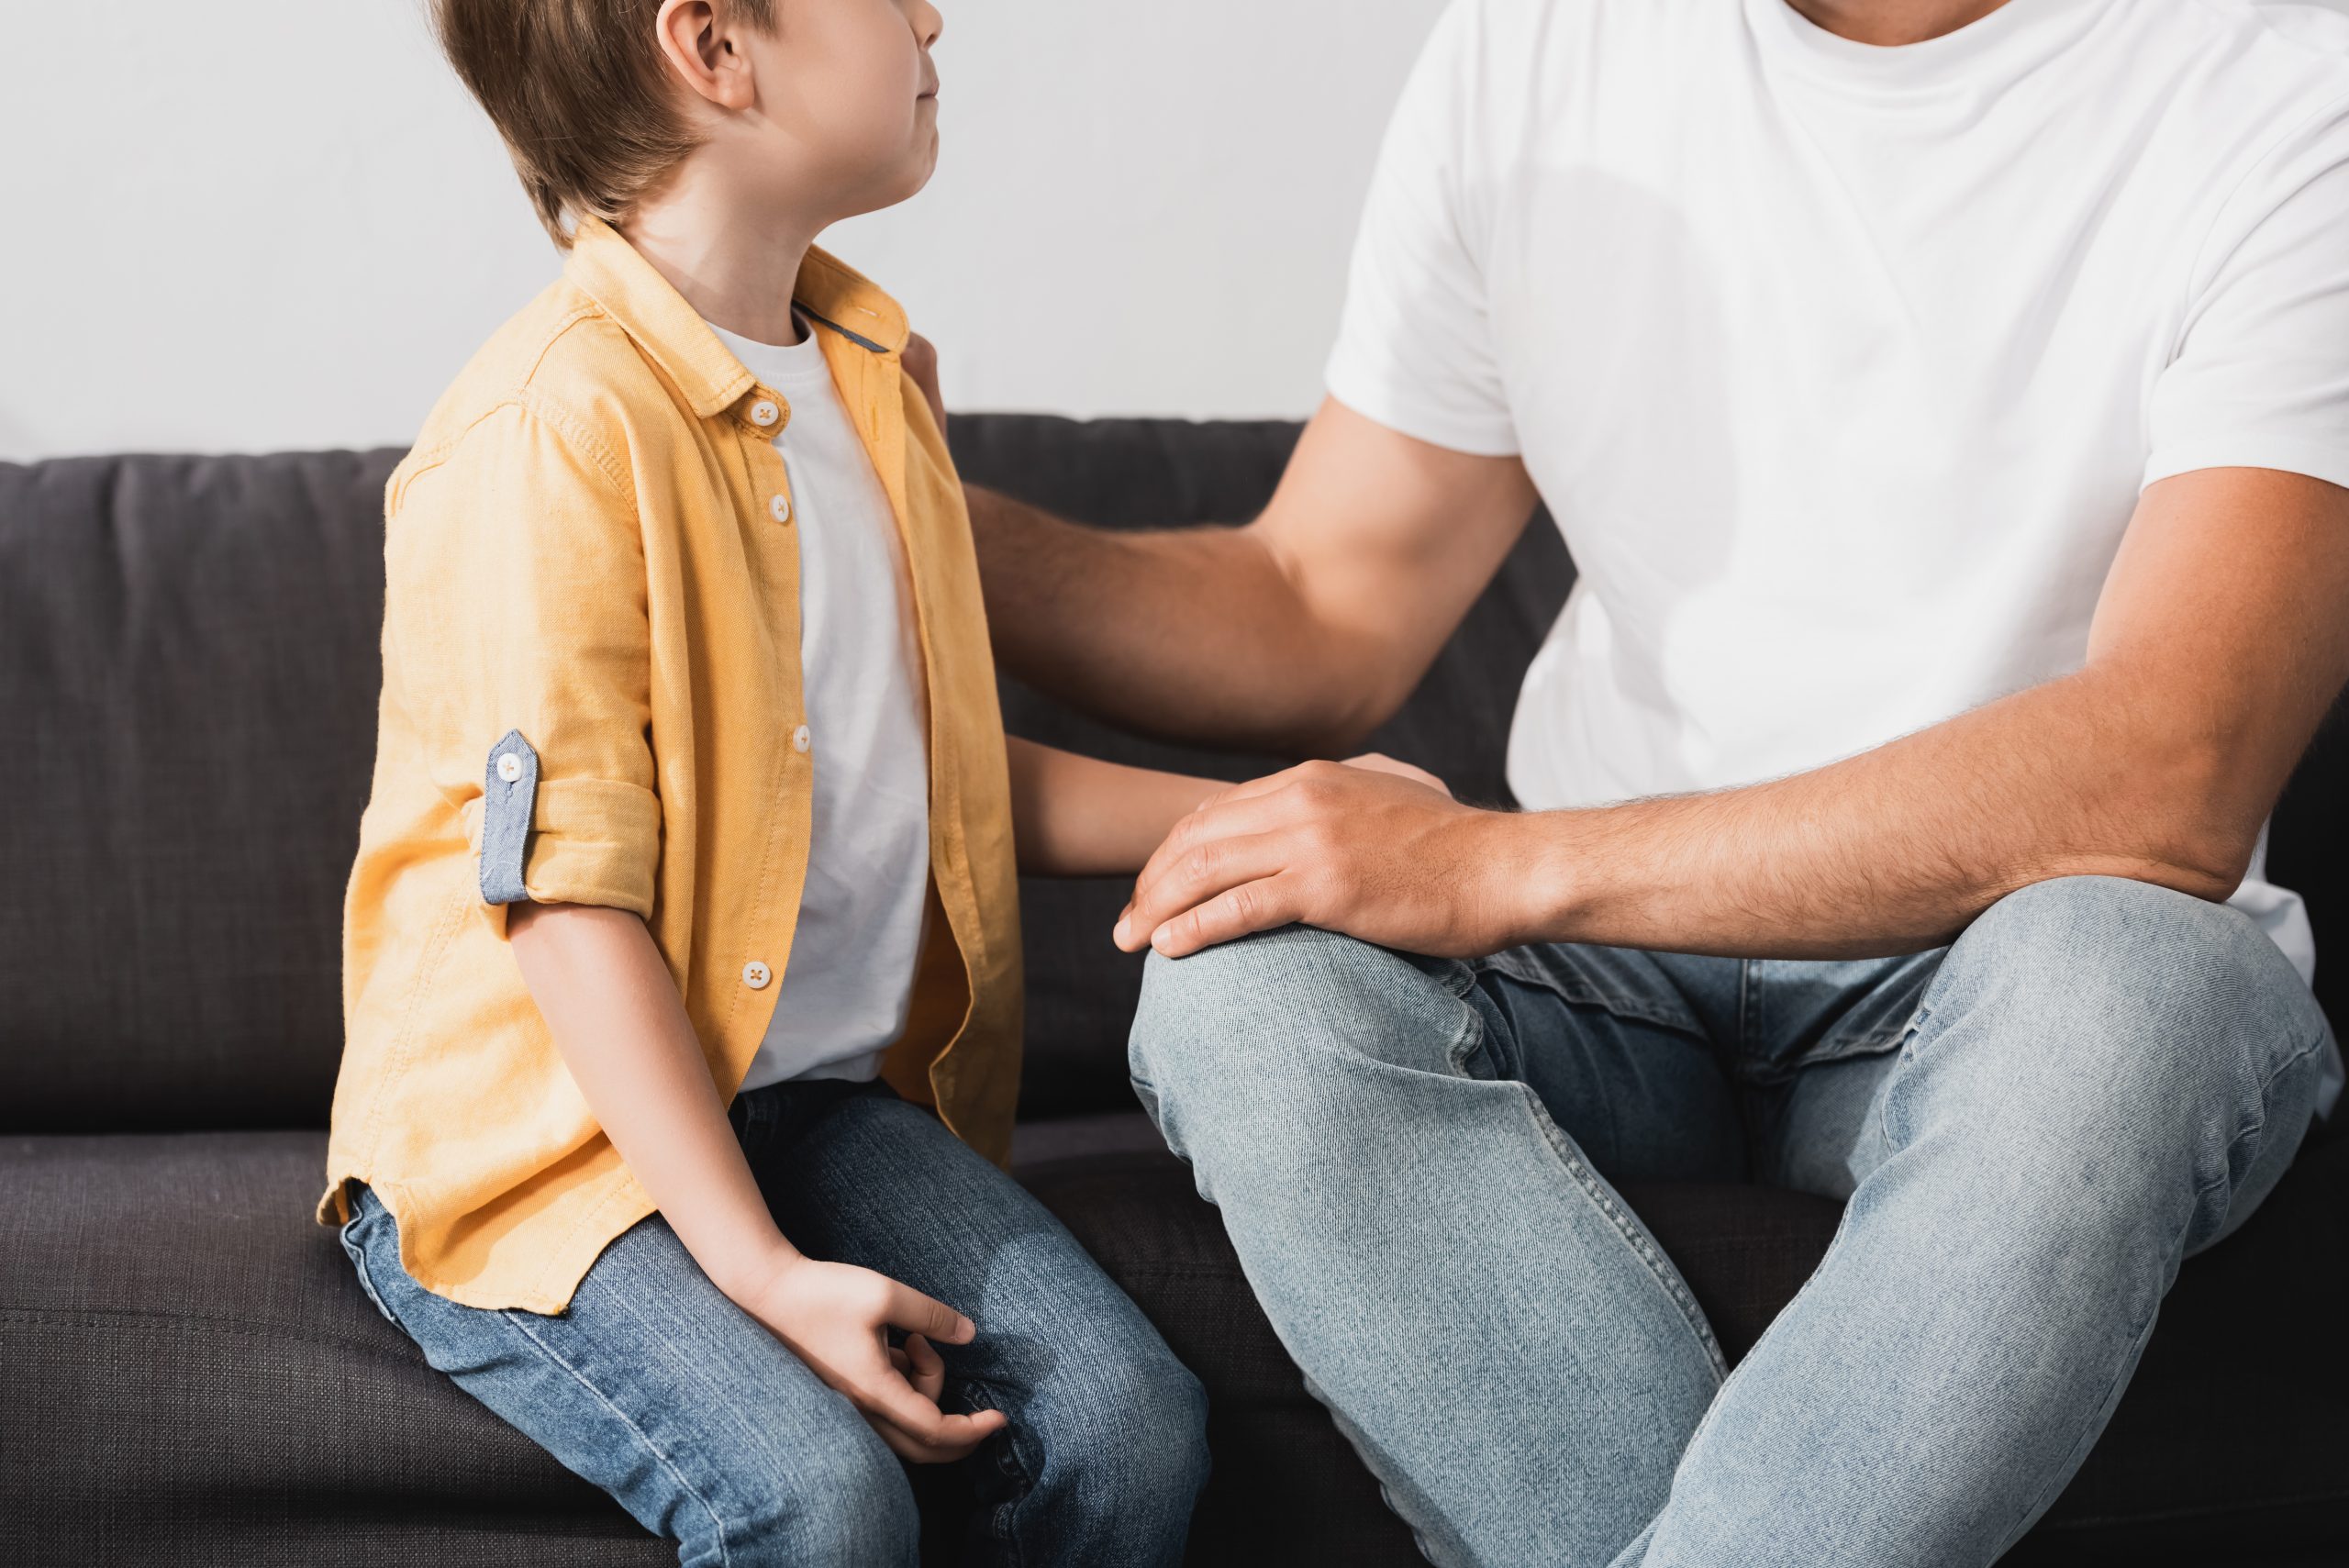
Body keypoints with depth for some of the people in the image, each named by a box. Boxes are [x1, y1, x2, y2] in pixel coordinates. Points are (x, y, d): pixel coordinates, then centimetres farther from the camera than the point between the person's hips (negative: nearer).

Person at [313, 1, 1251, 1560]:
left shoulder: (867, 376, 12)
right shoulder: (557, 434, -18)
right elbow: (570, 905, -21)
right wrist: (765, 1272, -25)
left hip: (817, 1094, 8)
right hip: (541, 1136, -7)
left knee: (1130, 1421, -14)